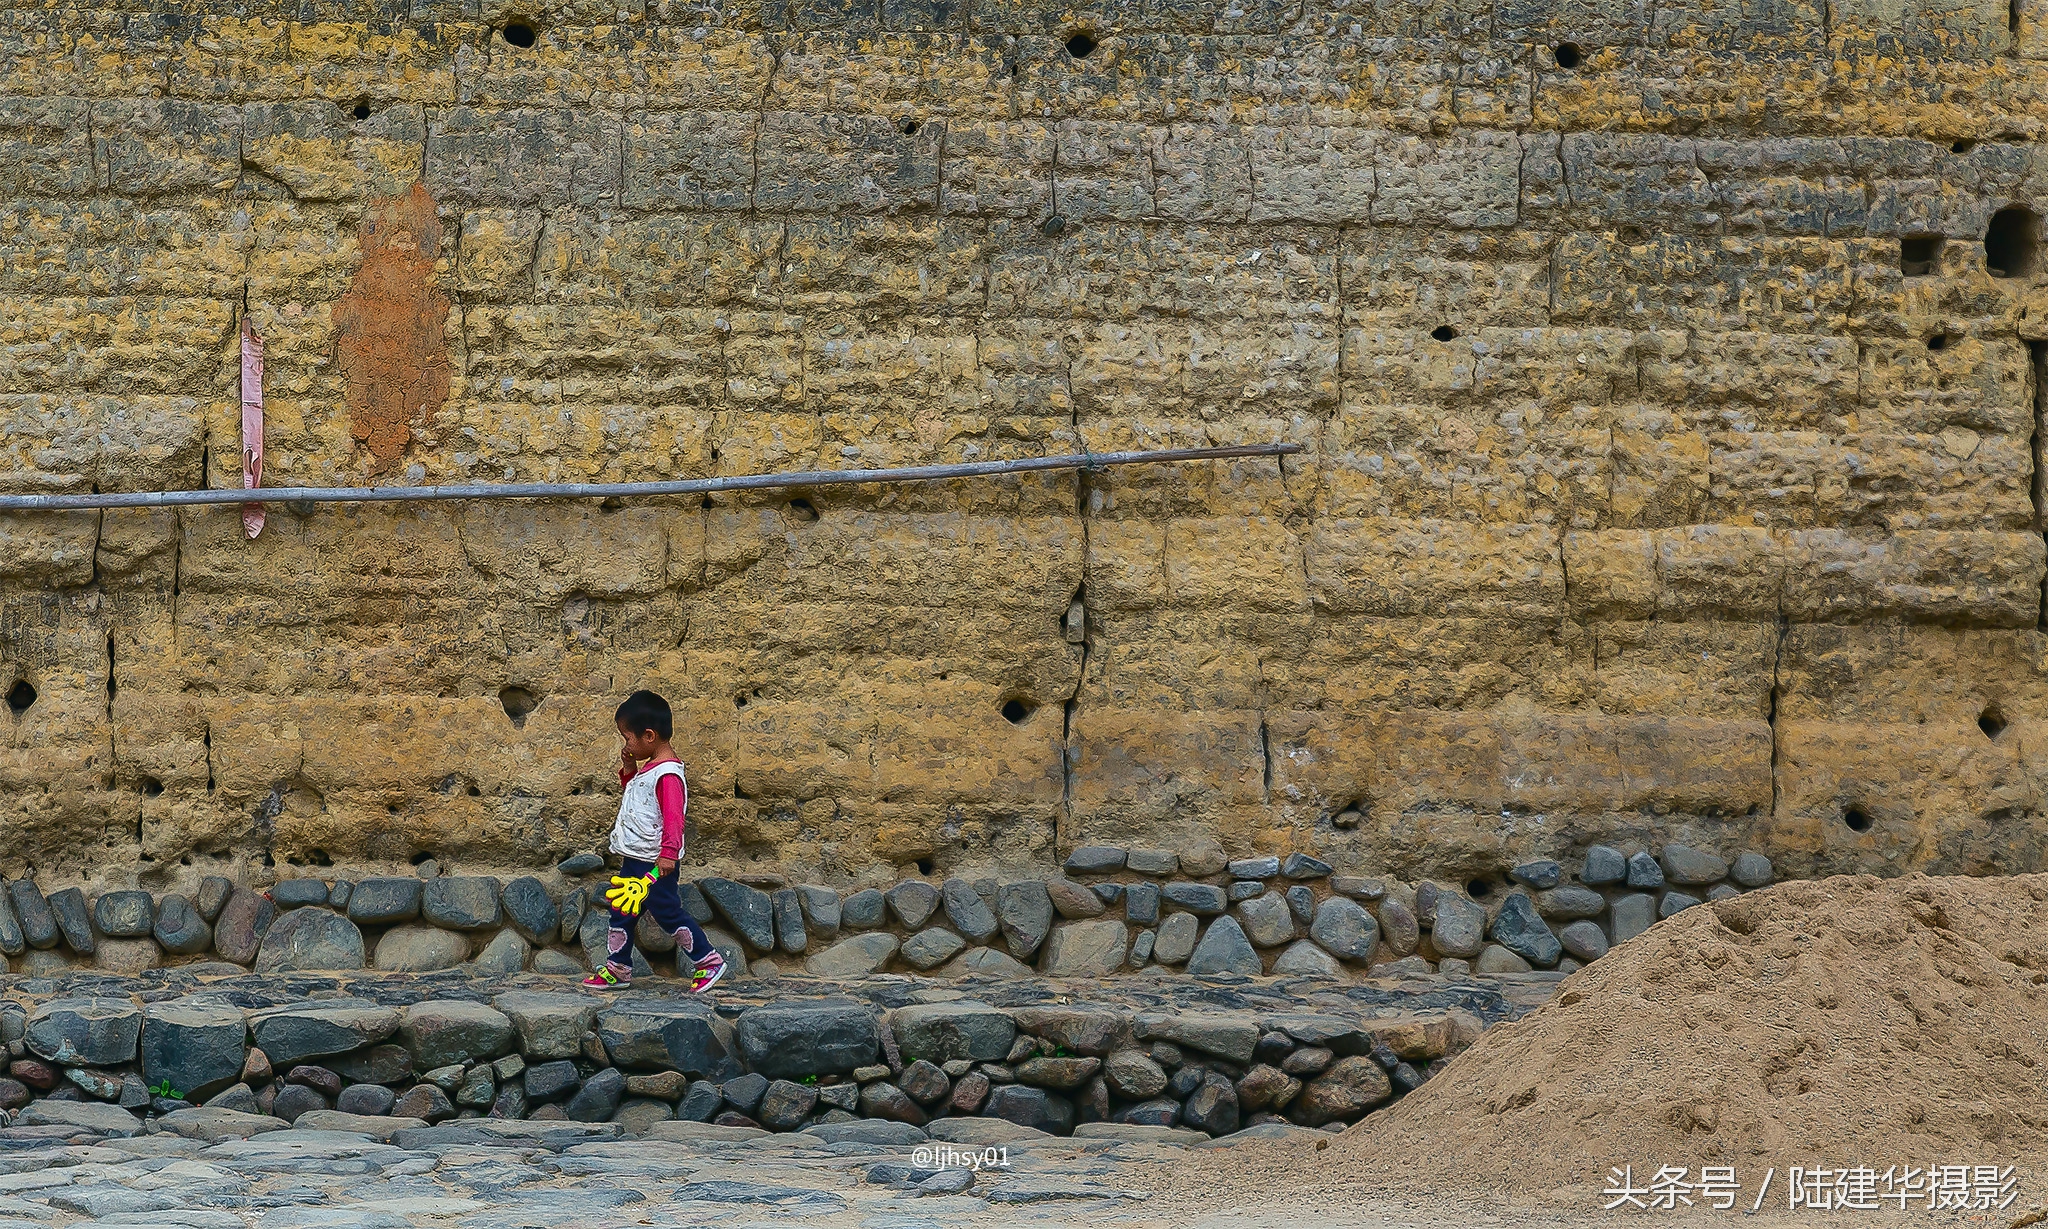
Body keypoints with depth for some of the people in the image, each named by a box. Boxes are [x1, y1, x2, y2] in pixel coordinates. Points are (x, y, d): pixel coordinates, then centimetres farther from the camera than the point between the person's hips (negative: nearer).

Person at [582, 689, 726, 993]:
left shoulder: (667, 774, -21)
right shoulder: (645, 770, 11)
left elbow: (673, 816, -29)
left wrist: (668, 853, -38)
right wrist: (628, 772, 11)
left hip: (656, 864, -10)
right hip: (633, 860, 10)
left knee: (667, 911, -2)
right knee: (621, 912, 14)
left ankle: (708, 961, 10)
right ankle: (617, 969, 24)